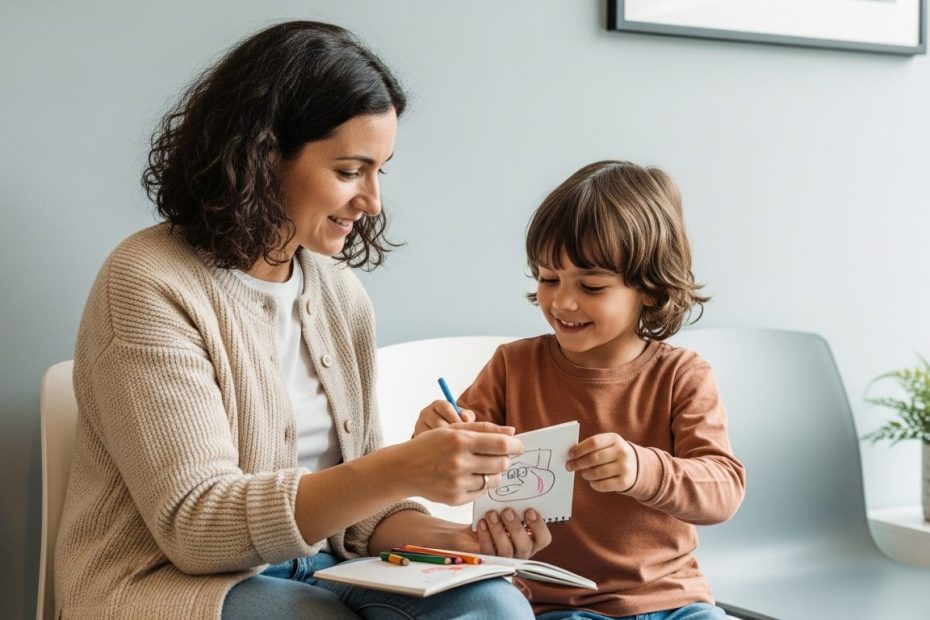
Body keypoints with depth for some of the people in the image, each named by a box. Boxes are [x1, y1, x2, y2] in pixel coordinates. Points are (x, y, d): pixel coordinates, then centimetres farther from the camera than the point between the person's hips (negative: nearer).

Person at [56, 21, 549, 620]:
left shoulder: (341, 292, 7)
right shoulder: (148, 285, -14)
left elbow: (351, 499, 10)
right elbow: (195, 524, -20)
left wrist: (451, 539, -12)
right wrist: (401, 471, -32)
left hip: (320, 569, 6)